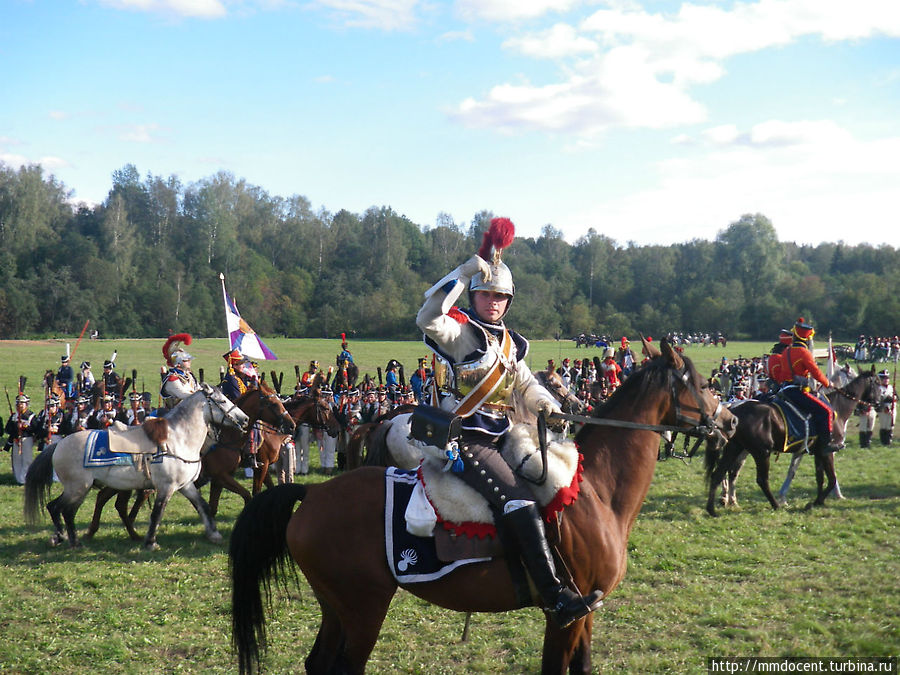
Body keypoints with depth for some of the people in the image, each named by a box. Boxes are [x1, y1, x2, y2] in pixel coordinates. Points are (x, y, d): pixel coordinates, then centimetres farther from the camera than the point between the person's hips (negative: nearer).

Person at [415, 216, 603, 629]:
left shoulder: (509, 343, 17)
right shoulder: (460, 332, -6)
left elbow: (526, 385, 20)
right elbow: (428, 318, -26)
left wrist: (550, 408, -1)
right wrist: (466, 271, -27)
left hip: (498, 438, 9)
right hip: (466, 438, -9)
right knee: (519, 501, -22)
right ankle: (557, 599, -27)